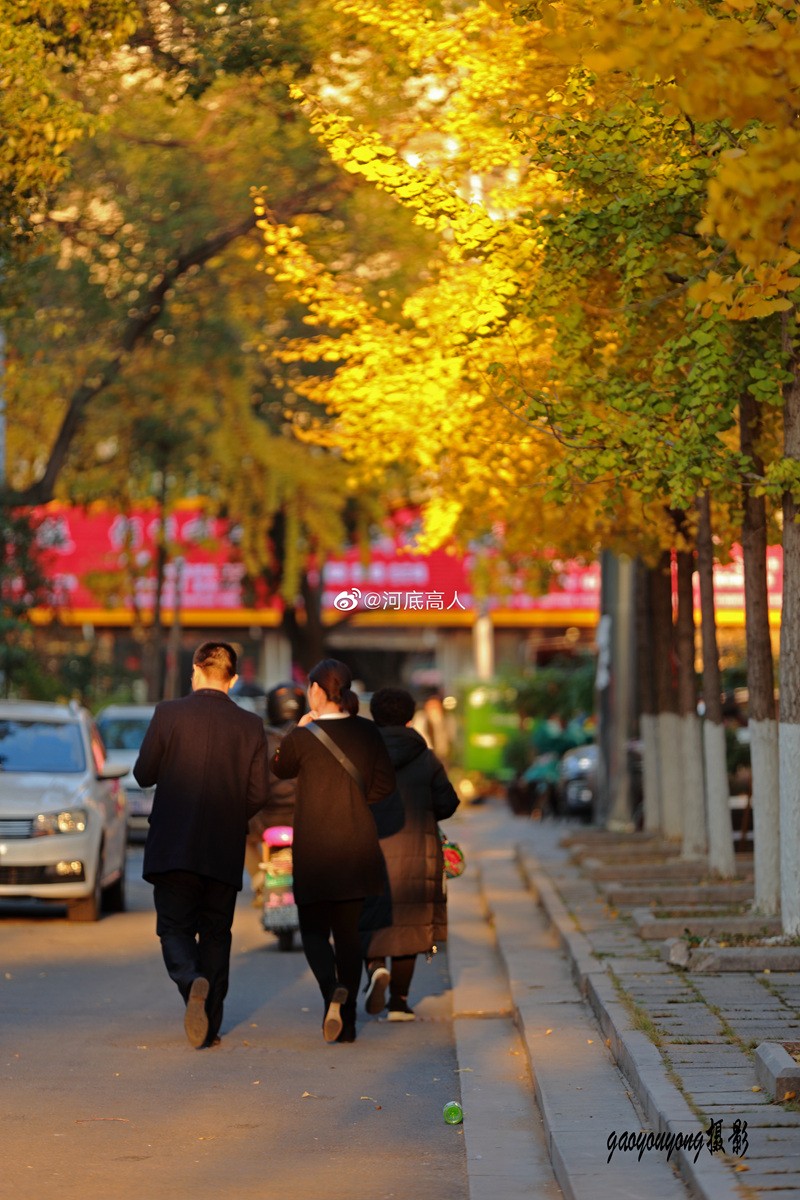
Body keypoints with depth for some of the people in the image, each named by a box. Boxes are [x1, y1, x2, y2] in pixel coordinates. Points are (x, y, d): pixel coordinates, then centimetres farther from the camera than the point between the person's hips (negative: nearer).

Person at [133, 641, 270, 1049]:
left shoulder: (168, 713, -5)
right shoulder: (251, 725, 1)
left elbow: (144, 774, -3)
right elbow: (259, 793, -1)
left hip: (173, 844, -2)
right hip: (226, 850, 2)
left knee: (175, 929, 4)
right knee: (216, 934, 12)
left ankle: (193, 981, -27)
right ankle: (209, 1026, 12)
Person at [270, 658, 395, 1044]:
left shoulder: (302, 737, -11)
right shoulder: (367, 733, -1)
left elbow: (278, 769, 8)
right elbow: (384, 784, 7)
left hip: (314, 849, -3)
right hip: (357, 848, 3)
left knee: (314, 930, 5)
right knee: (348, 930, 13)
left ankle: (332, 989, -25)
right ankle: (346, 1020, 13)